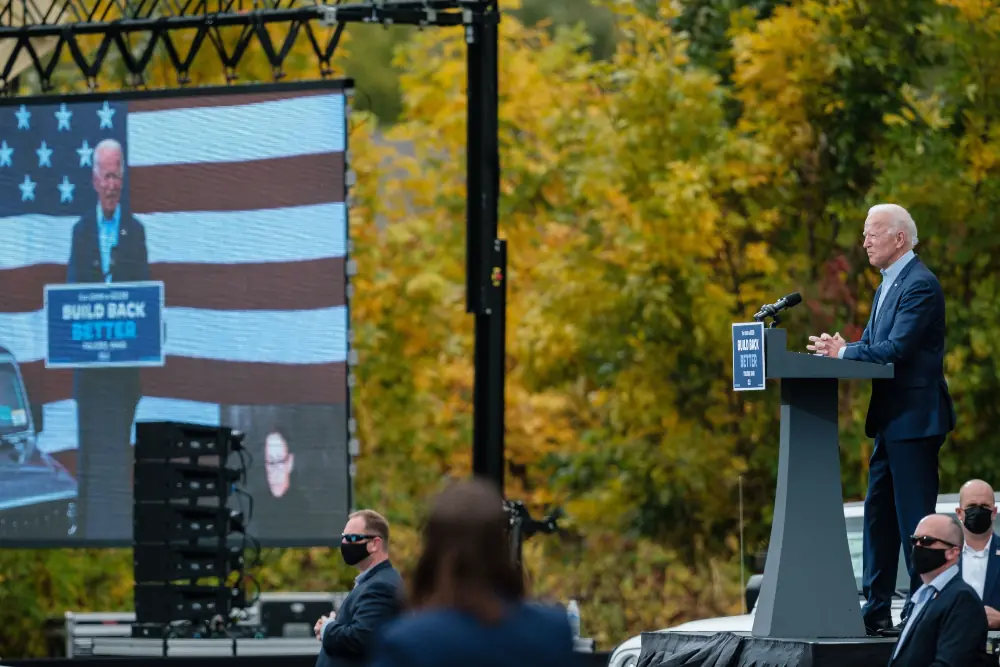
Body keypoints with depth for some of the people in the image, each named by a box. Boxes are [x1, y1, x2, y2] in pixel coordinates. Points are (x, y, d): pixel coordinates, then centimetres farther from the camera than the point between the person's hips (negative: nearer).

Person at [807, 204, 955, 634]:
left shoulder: (920, 285, -14)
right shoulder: (886, 288, 18)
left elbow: (896, 349, -22)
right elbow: (872, 346, 16)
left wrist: (843, 353, -16)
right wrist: (836, 350, -4)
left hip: (914, 420, -10)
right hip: (889, 421, 10)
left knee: (915, 517, -8)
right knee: (879, 514, 11)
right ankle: (876, 610, 16)